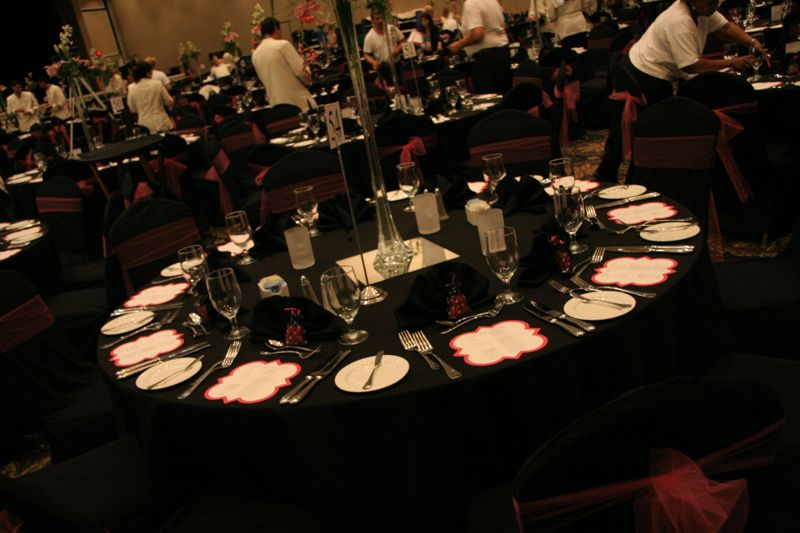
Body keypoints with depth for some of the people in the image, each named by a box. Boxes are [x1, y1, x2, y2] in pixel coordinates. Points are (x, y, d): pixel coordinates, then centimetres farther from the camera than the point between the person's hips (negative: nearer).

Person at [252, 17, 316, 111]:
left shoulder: (255, 55, 10)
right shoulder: (282, 45, -10)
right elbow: (302, 71, -13)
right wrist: (307, 75, 7)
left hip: (277, 104, 6)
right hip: (298, 101, -6)